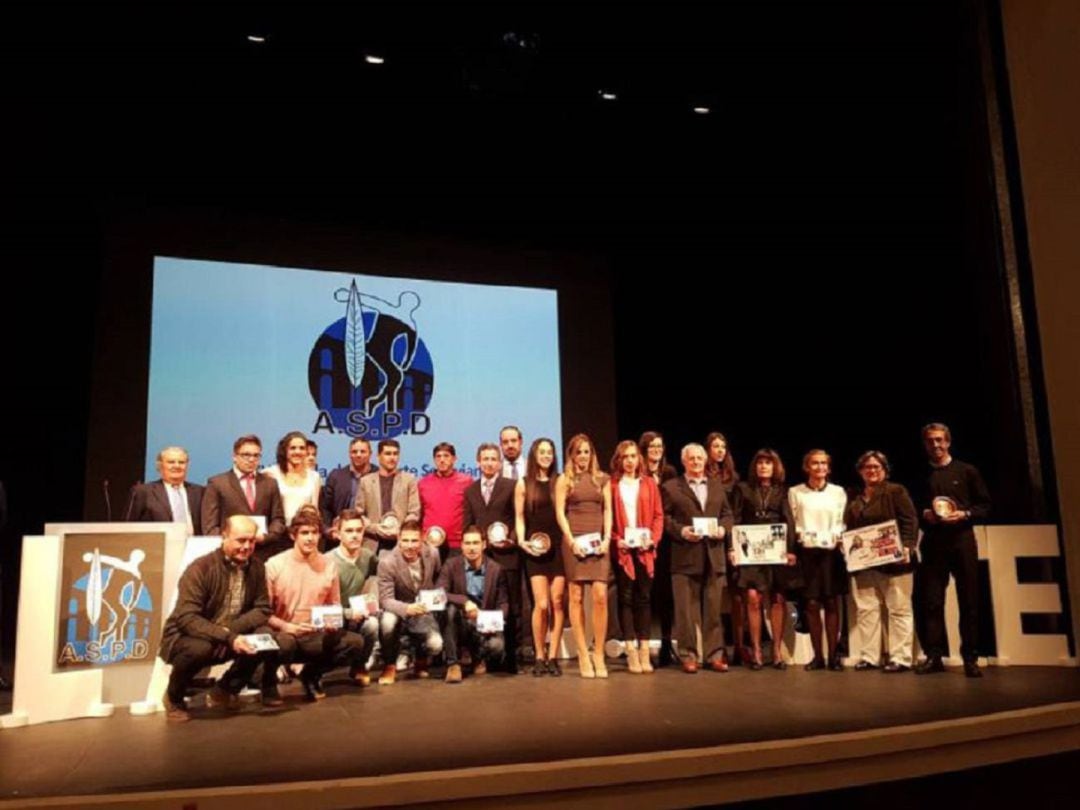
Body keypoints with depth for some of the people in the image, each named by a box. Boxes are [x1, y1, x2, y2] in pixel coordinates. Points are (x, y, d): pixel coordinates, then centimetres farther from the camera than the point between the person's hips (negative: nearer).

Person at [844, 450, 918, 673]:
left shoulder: (896, 491, -1)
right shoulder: (854, 497, 15)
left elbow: (910, 521, -8)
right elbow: (849, 528, 19)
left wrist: (906, 547, -19)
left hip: (892, 560, -5)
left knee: (899, 609, 1)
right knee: (866, 608, 5)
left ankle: (901, 658, 5)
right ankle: (869, 656, 10)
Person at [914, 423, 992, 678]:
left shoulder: (966, 471, 7)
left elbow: (985, 505, 5)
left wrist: (965, 515, -11)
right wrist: (924, 515, -4)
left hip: (962, 540, -1)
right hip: (933, 542, 1)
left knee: (969, 601, 0)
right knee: (932, 601, -1)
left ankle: (970, 658, 7)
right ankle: (934, 656, 3)